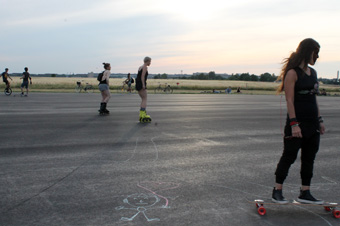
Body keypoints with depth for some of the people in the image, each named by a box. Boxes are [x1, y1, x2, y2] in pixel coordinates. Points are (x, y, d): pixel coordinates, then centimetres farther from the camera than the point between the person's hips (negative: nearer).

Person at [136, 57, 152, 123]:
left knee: (143, 99, 14)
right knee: (145, 99, -9)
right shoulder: (145, 67, -8)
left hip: (137, 85, 9)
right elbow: (142, 76, -17)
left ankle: (141, 114, 13)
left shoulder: (140, 67, 20)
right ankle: (142, 114, -18)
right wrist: (143, 85, -21)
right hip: (141, 84, -9)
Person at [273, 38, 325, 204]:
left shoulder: (312, 72, 14)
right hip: (298, 122, -8)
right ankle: (277, 191, 10)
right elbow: (289, 100, -15)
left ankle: (305, 193, 18)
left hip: (312, 124, 8)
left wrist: (319, 120, 17)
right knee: (289, 157, -2)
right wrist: (294, 124, -20)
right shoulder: (292, 73, -10)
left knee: (309, 158, 10)